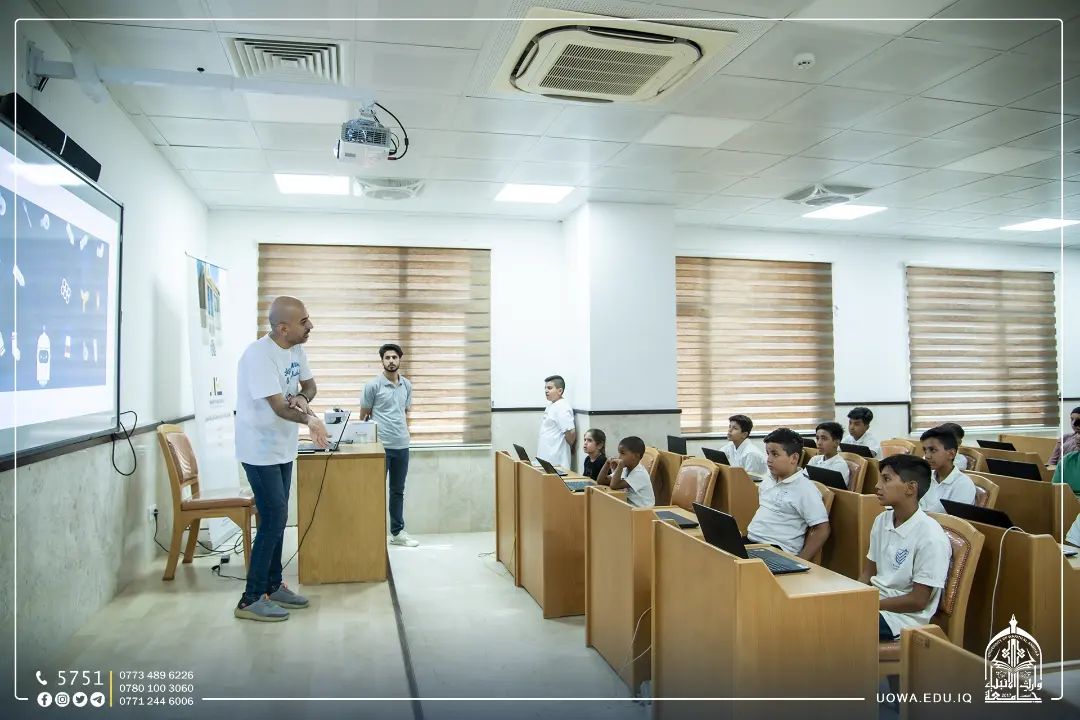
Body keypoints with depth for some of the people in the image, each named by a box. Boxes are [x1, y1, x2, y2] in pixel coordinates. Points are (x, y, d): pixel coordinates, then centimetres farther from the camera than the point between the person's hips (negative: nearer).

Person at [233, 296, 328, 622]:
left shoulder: (296, 350, 1)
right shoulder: (259, 355, -24)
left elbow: (309, 384, 11)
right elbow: (278, 407, -28)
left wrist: (302, 397, -13)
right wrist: (308, 419, -46)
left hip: (282, 448, 8)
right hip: (260, 450, -8)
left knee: (276, 518, 14)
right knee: (273, 519, -8)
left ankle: (273, 586, 27)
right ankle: (251, 599, 2)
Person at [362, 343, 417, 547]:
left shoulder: (407, 385, 8)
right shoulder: (373, 385, -7)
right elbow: (363, 416, -2)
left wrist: (403, 433, 14)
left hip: (402, 446, 5)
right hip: (380, 446, -5)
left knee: (398, 491, 14)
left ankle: (397, 532, 24)